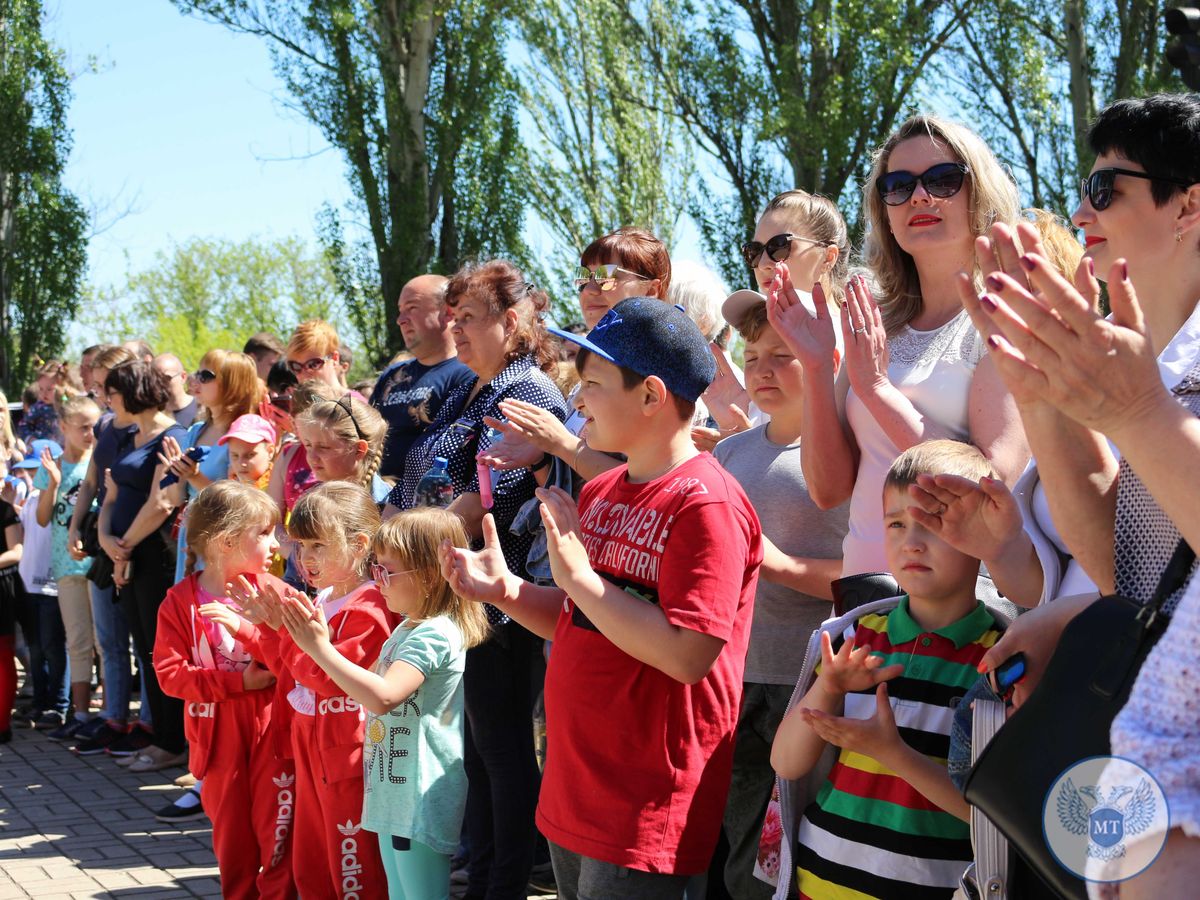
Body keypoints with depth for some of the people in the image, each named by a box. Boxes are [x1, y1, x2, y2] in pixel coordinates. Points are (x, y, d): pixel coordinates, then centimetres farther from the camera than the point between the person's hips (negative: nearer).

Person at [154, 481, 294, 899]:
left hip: (272, 729, -1)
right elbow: (170, 673, -10)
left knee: (277, 836, -1)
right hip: (219, 736, 1)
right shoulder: (180, 602, -4)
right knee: (231, 835, 14)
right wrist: (237, 682, -18)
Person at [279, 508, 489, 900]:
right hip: (395, 795, 11)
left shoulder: (434, 635, -20)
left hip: (421, 801, -11)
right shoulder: (408, 627, 12)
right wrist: (316, 640, 12)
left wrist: (321, 648, -27)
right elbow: (371, 683, 20)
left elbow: (382, 696, -32)